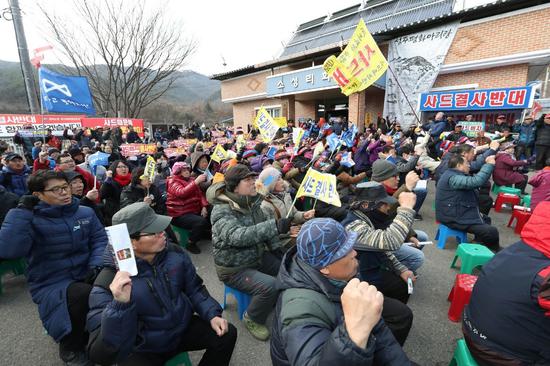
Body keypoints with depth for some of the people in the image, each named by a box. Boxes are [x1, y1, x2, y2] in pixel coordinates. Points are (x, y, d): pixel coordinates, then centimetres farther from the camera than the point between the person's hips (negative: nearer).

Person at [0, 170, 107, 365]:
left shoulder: (86, 212, 6)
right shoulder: (31, 220, -7)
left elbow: (100, 239, 5)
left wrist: (96, 265, -12)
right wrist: (22, 210, -21)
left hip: (85, 275, 4)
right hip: (51, 285, -3)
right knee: (84, 294, -34)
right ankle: (70, 347, 0)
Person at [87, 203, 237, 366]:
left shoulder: (175, 254, -11)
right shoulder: (108, 283, -25)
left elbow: (194, 289, 3)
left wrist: (212, 315, -10)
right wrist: (120, 304, -44)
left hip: (183, 329, 4)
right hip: (143, 350, -3)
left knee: (227, 334, -6)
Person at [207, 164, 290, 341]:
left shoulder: (252, 202, -2)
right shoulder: (221, 210, -24)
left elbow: (264, 226, 12)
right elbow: (237, 236, -41)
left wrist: (276, 248, -1)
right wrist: (274, 226, -49)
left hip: (258, 257, 7)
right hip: (234, 269, -7)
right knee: (269, 285, -26)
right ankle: (252, 319, 5)